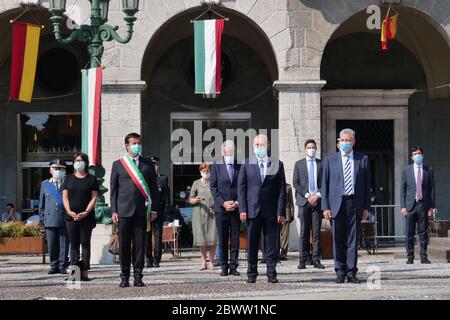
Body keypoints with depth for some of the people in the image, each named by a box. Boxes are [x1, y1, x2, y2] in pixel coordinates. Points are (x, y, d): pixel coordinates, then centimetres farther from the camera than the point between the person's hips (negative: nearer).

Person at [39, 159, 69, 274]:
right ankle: (54, 266, 10)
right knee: (52, 245, 2)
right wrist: (42, 218, 10)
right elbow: (42, 203, 16)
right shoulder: (45, 184, 16)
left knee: (64, 244, -1)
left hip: (64, 219, -2)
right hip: (50, 220, 2)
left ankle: (62, 266, 6)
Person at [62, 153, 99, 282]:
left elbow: (94, 197, 0)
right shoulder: (69, 179, 13)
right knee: (74, 244, 2)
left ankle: (84, 273, -5)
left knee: (85, 244, -3)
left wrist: (85, 212, -12)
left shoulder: (91, 179, 6)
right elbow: (65, 197, 8)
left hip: (87, 217, -2)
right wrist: (70, 212, -8)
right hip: (71, 216, 2)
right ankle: (74, 271, 2)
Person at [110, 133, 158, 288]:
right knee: (124, 245, 1)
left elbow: (153, 188, 11)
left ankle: (138, 276, 6)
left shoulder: (148, 164, 11)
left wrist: (154, 209, 4)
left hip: (141, 210, 1)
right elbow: (114, 189, 7)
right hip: (124, 210, -1)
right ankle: (124, 277, 7)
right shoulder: (118, 164, 8)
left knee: (140, 244, 0)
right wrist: (114, 211, 0)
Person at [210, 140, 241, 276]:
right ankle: (224, 267, 6)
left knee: (235, 238, 1)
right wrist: (223, 203, -9)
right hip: (221, 208, 0)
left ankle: (233, 267, 3)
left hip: (236, 207, 0)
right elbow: (213, 187, 2)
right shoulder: (216, 167, 6)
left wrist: (237, 203, -7)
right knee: (223, 239, 2)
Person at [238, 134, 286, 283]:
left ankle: (271, 274, 6)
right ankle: (251, 274, 10)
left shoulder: (277, 165, 6)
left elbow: (281, 190, 4)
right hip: (252, 210, 0)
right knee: (252, 243, 3)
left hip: (271, 211, 0)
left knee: (271, 243, 1)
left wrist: (281, 212, -3)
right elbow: (241, 188, 5)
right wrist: (242, 209, -4)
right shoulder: (246, 164, 7)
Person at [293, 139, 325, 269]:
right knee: (304, 232, 0)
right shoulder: (299, 164, 10)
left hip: (318, 200, 1)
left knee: (316, 232, -1)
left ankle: (316, 259, 0)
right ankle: (303, 260, 1)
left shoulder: (322, 164, 11)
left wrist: (317, 195, -6)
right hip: (304, 201, -1)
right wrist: (307, 196, -7)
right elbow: (296, 183, 3)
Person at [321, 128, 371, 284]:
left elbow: (367, 184, 8)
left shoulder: (363, 159, 8)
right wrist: (325, 207, -3)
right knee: (338, 239, 2)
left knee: (353, 239, 0)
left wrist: (366, 207, 2)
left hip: (355, 203, 0)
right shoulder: (330, 160, 8)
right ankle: (340, 271, 11)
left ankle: (351, 272, 5)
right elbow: (324, 185, 6)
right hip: (337, 203, 0)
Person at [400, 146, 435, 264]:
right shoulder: (407, 170, 7)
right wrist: (403, 206, -3)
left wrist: (431, 207, 0)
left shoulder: (429, 170, 7)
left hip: (423, 205, 0)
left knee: (423, 233, 2)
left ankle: (423, 257, 6)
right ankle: (410, 257, 6)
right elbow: (402, 189, 6)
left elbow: (432, 189, 7)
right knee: (410, 233, 1)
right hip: (410, 205, 0)